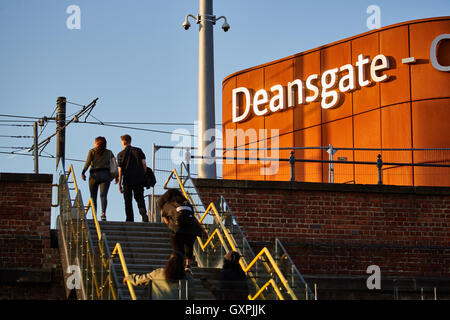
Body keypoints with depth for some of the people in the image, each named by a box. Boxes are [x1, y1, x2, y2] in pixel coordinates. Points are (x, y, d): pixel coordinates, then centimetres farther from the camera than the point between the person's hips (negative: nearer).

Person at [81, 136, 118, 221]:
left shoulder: (92, 151, 8)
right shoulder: (109, 152, 14)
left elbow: (87, 163, -5)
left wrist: (83, 173, -5)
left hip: (94, 175, -1)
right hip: (106, 175, 1)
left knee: (93, 196, 6)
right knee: (103, 195, -9)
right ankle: (103, 213, -29)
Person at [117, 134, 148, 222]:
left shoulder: (121, 154, -2)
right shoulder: (138, 150, 5)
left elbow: (120, 170, -5)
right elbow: (144, 164, -1)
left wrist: (119, 184, -2)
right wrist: (144, 176, 11)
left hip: (127, 180, -2)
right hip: (139, 180, 2)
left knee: (128, 201, 8)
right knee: (140, 198, 9)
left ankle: (130, 219, 5)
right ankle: (144, 213, -17)